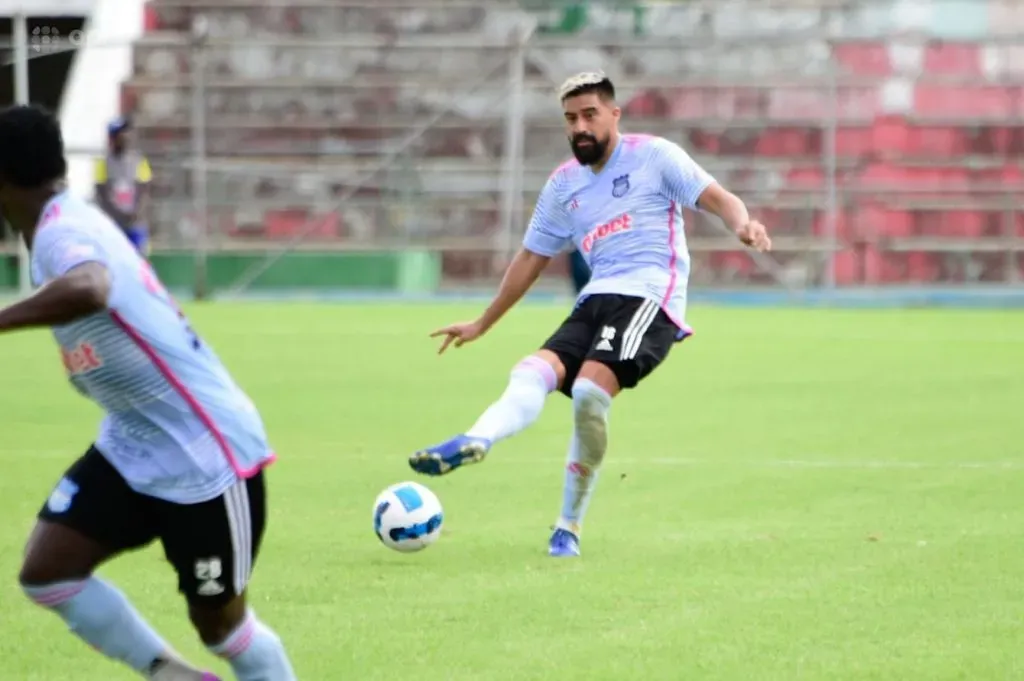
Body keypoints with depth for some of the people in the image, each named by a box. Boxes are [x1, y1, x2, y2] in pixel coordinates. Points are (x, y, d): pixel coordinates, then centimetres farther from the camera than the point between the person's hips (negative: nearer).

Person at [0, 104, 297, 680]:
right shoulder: (71, 222, 3)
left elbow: (87, 289, -50)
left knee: (218, 622, 3)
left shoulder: (61, 233, -25)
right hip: (133, 447, 9)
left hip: (204, 454, -9)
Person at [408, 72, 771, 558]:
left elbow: (717, 199, -2)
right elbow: (532, 258, 29)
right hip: (596, 300, 7)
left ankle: (570, 527, -15)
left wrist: (742, 224, -26)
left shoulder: (653, 155, 4)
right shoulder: (563, 185, 20)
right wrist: (481, 325, 32)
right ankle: (476, 441, -48)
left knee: (589, 390, -26)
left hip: (649, 298, -7)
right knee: (533, 372, -20)